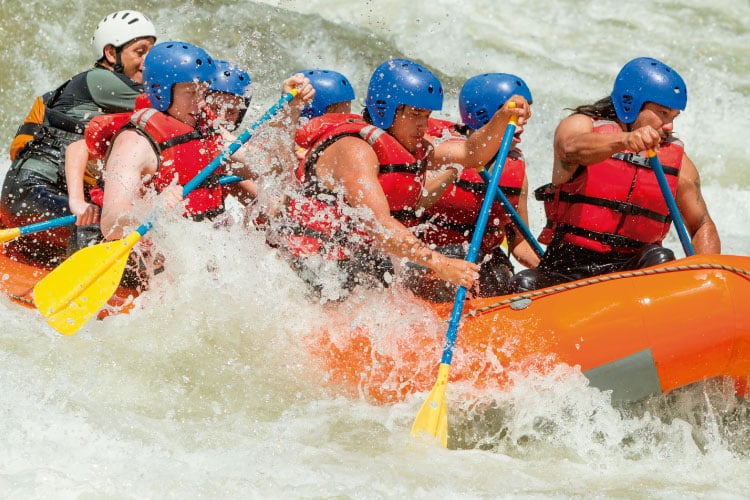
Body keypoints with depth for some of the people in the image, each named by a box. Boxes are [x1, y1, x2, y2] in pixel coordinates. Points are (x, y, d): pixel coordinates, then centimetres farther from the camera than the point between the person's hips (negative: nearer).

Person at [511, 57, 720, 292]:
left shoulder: (677, 163, 10)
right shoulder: (582, 125, 1)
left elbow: (702, 226, 16)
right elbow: (572, 148, -25)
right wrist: (625, 140, -45)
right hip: (568, 268, -2)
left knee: (660, 259, -31)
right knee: (526, 284, -31)